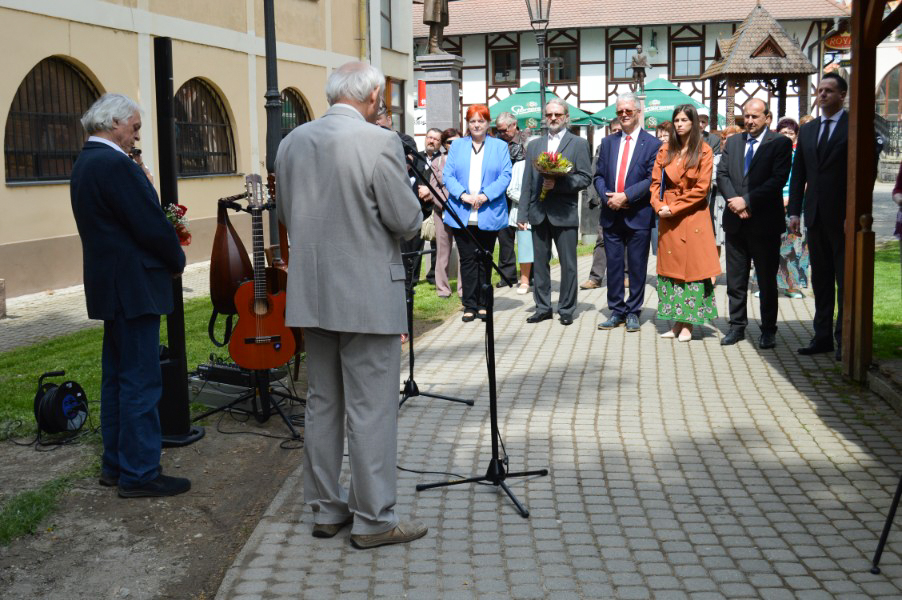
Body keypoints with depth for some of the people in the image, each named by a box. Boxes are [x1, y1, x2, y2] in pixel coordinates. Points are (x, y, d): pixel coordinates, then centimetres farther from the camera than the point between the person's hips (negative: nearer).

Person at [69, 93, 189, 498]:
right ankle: (139, 473, 0)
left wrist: (167, 249, 9)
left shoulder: (85, 163, 15)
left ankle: (115, 464, 24)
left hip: (110, 286, 11)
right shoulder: (115, 164, -18)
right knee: (141, 381, -5)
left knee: (117, 377, 15)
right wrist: (177, 260, -2)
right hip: (133, 287, -11)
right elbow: (150, 225, -19)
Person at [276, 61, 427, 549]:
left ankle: (326, 508, 26)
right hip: (368, 295, -6)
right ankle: (373, 519, 10)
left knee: (322, 403, 15)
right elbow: (408, 221, -13)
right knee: (371, 408, 2)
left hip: (312, 293, 7)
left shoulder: (292, 142, 5)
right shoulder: (379, 142, -15)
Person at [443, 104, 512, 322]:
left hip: (489, 215, 0)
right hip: (462, 215, 1)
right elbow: (448, 176, 3)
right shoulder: (457, 146, 11)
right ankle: (470, 305, 5)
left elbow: (505, 176, -2)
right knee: (467, 259, 0)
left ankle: (483, 304, 16)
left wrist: (486, 196, -15)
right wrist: (463, 195, -14)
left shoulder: (500, 146, 8)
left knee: (484, 260, 7)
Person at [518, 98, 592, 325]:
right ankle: (543, 307, 17)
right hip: (539, 213, 4)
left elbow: (585, 178, -4)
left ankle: (566, 309, 10)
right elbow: (527, 183, 12)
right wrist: (522, 214, 6)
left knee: (568, 264, 1)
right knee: (540, 263, 8)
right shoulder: (534, 145, 14)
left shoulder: (578, 144, 3)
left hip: (565, 213, -4)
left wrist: (558, 183, -17)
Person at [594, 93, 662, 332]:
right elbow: (599, 175, 11)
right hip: (611, 215, 4)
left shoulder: (652, 144, -2)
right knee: (613, 265, 8)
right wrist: (607, 197, -8)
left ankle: (633, 312, 14)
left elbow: (652, 179, -10)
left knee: (637, 266, 4)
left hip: (638, 215, -4)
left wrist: (626, 196, -18)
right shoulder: (608, 142, 12)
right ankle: (616, 311, 18)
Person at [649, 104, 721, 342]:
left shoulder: (704, 151, -2)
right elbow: (656, 182, 8)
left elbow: (702, 188, -9)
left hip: (692, 217, -4)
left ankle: (687, 324, 2)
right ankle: (677, 322, 12)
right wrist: (659, 205, -9)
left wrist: (674, 207, -13)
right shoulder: (665, 150, 10)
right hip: (667, 218, 4)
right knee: (670, 266, 5)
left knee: (691, 266, -3)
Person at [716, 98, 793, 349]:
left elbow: (778, 180, -14)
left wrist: (747, 201, -17)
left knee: (767, 280, 5)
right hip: (736, 221, 5)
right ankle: (737, 326, 20)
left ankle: (768, 330, 14)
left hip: (764, 223, -4)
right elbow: (722, 174, 6)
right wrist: (735, 202, -9)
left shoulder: (780, 143, -4)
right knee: (735, 279, 10)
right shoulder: (732, 142, 12)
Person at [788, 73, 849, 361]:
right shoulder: (807, 130, 13)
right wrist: (794, 211, 6)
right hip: (815, 217, 6)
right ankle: (822, 336, 18)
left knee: (846, 280, 2)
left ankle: (844, 339, 9)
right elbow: (798, 174, 13)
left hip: (843, 217, -6)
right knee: (820, 280, 11)